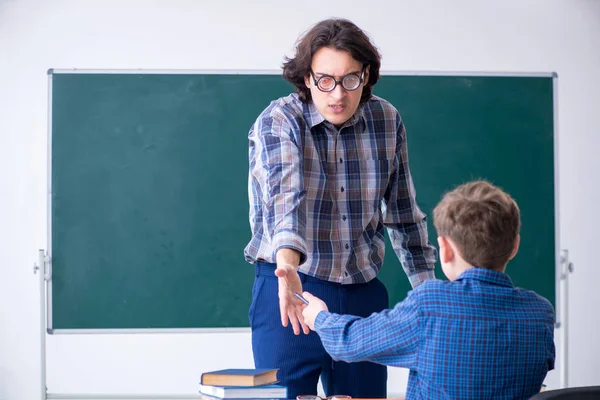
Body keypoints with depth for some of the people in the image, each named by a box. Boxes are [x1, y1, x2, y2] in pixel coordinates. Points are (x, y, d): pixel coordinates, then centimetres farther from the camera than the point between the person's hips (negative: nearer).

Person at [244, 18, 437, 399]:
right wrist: (287, 266, -46)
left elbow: (404, 211, 9)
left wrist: (427, 285, 7)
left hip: (364, 293, 4)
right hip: (291, 289, -3)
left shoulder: (387, 121, 0)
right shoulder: (277, 122, -12)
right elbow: (286, 195, -30)